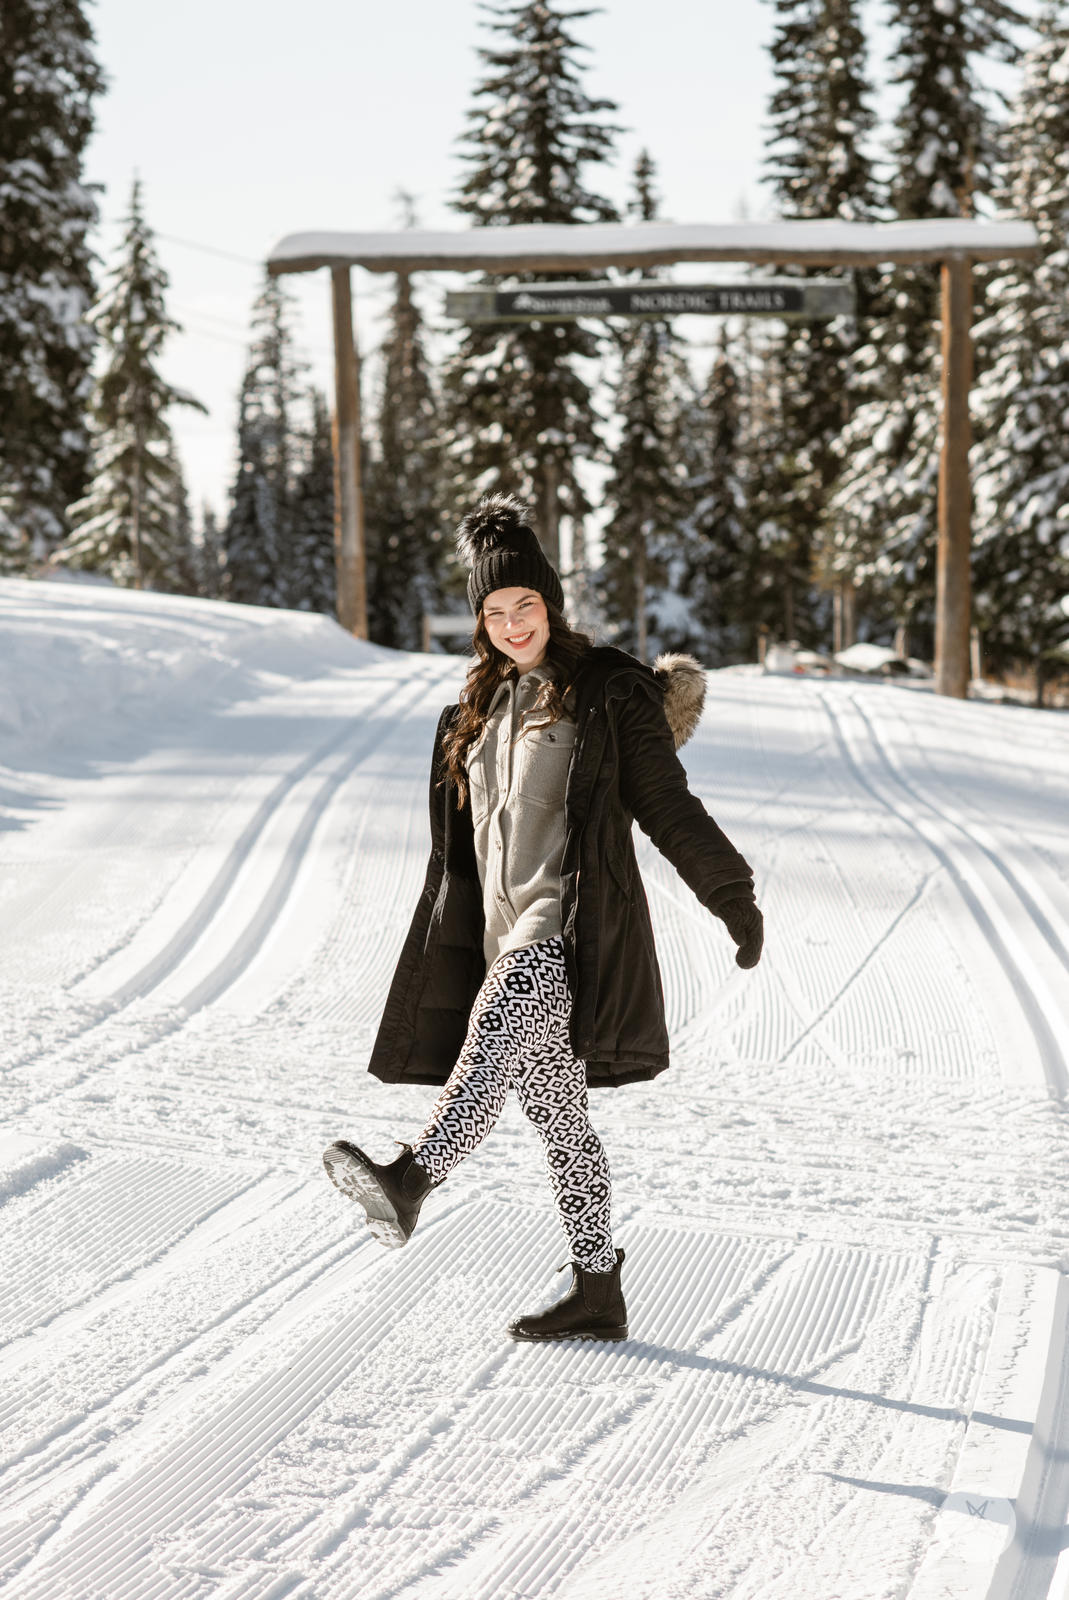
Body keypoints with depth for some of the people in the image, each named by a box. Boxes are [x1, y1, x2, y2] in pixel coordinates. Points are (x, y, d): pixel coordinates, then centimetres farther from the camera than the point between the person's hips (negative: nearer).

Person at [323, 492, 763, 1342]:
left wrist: (736, 903, 1)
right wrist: (450, 951, 23)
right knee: (559, 1115, 8)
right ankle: (597, 1293, 14)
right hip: (505, 932, 7)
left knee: (494, 1030, -32)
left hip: (574, 923, -7)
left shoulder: (610, 692, -1)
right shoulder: (480, 709, 19)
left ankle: (409, 1180, -51)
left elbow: (668, 808, 0)